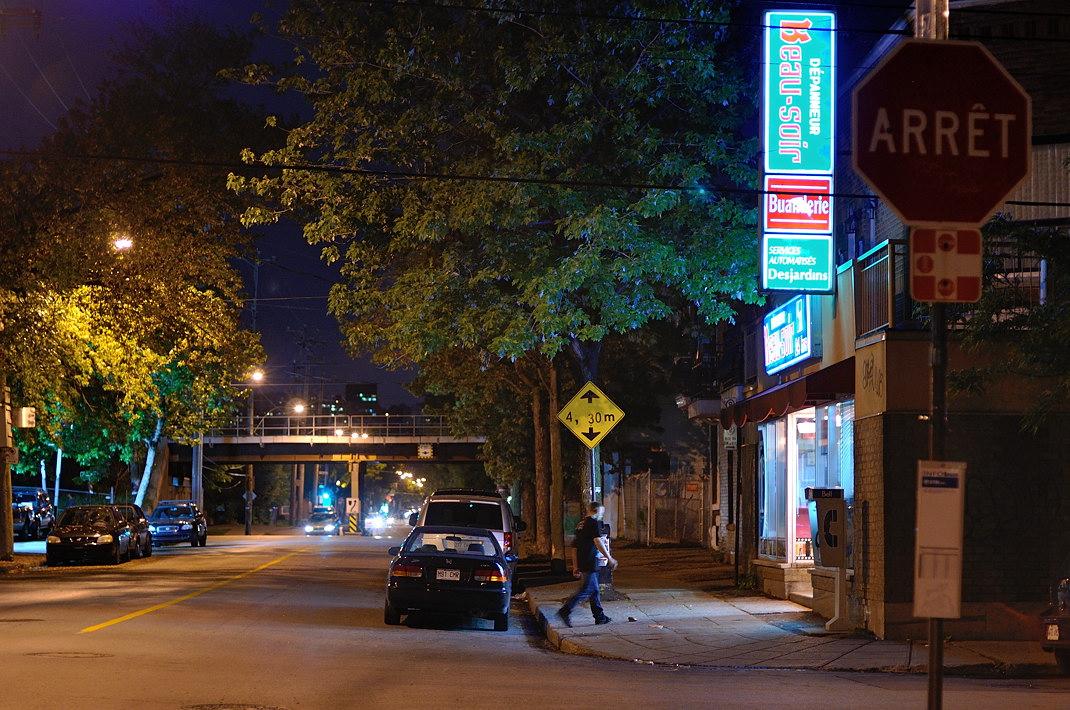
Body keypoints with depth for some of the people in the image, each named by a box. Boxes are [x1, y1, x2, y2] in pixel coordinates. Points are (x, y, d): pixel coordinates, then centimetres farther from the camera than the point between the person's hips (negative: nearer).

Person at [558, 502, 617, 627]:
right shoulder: (594, 523, -9)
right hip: (590, 562, -10)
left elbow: (575, 547, 20)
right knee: (586, 590, -9)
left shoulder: (581, 524, 18)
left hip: (582, 561, 10)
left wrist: (576, 566, 23)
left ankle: (600, 617, 17)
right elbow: (597, 541, -20)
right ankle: (565, 611, -16)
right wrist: (609, 558, -18)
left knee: (595, 590, 14)